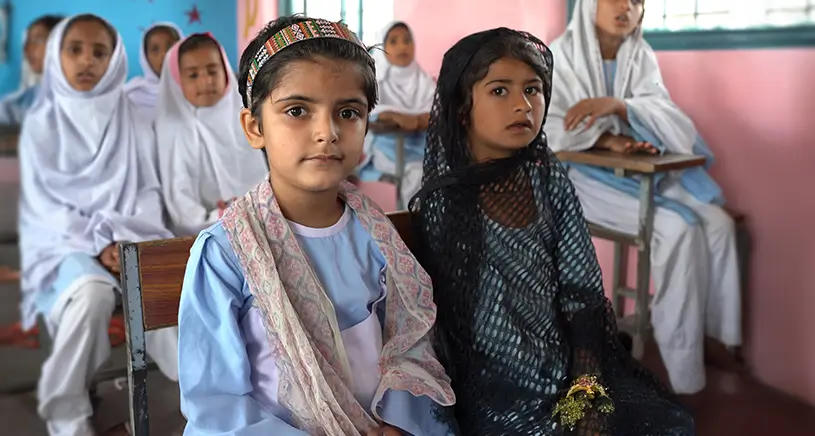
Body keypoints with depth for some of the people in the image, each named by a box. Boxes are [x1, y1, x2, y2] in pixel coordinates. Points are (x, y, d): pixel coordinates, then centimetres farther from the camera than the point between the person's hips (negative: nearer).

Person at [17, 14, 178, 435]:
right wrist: (99, 245, -18)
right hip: (64, 241, -2)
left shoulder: (126, 117, 7)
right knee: (92, 293, -34)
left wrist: (131, 238, -13)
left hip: (129, 235, 2)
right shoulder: (42, 122, 1)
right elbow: (44, 203, -4)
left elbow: (147, 189, 7)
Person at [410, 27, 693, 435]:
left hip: (569, 361, 5)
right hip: (493, 384, -4)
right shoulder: (442, 202, -13)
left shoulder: (550, 179, 2)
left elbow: (581, 290, 0)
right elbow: (446, 323, -11)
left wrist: (586, 387, -11)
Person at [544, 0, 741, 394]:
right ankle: (685, 376, -19)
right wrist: (610, 140, -25)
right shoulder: (561, 55, -6)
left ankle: (717, 339, -8)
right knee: (677, 228, -27)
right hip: (587, 174, -5)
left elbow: (664, 114, -6)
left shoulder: (642, 57, 7)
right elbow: (548, 130, -15)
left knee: (718, 223, -18)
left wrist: (617, 104, -25)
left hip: (642, 170, 6)